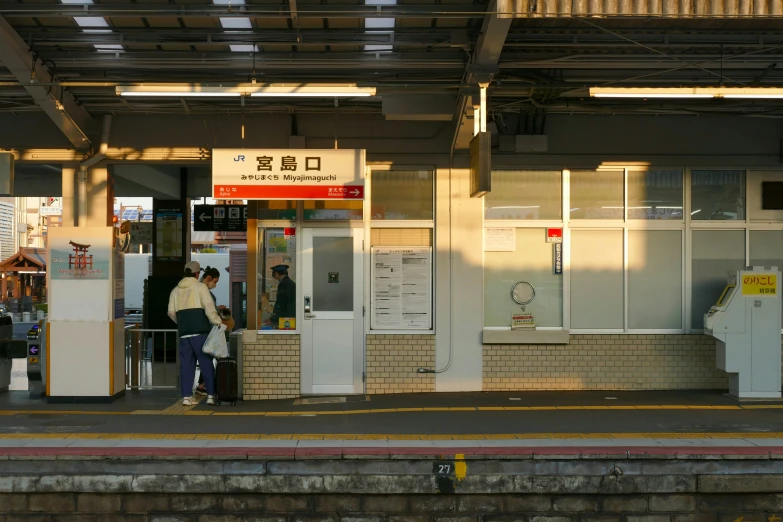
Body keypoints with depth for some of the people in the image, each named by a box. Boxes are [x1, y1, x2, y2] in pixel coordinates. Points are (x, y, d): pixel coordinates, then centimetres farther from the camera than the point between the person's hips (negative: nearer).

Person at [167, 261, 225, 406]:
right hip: (200, 331, -4)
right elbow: (209, 307, -12)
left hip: (184, 333, 4)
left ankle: (186, 396, 4)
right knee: (206, 363, 1)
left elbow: (171, 312, 11)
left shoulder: (176, 290, 15)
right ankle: (211, 395, 1)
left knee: (186, 365, 7)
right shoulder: (200, 287, -1)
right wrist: (218, 322, -7)